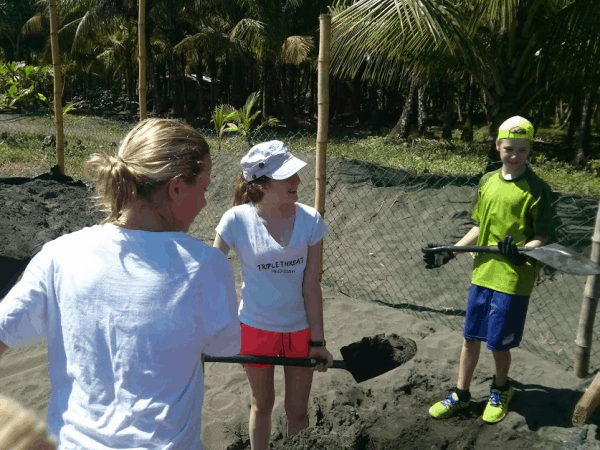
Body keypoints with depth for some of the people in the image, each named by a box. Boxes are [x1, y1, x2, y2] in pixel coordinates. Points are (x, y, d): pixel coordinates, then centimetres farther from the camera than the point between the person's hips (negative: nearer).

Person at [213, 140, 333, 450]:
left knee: (297, 412, 14)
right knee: (262, 406, 20)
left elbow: (311, 285, -8)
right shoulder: (237, 220, -17)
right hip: (255, 328, -1)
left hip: (300, 329, 1)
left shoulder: (309, 220, -13)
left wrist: (317, 341, -5)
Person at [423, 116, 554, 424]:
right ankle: (461, 394, 30)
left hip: (513, 280, -5)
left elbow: (542, 238, -9)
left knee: (498, 343, 6)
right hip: (482, 274, 5)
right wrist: (450, 252, 7)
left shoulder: (537, 189, -11)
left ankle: (500, 390, 35)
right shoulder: (487, 182, 5)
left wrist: (521, 252, -30)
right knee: (471, 337, 13)